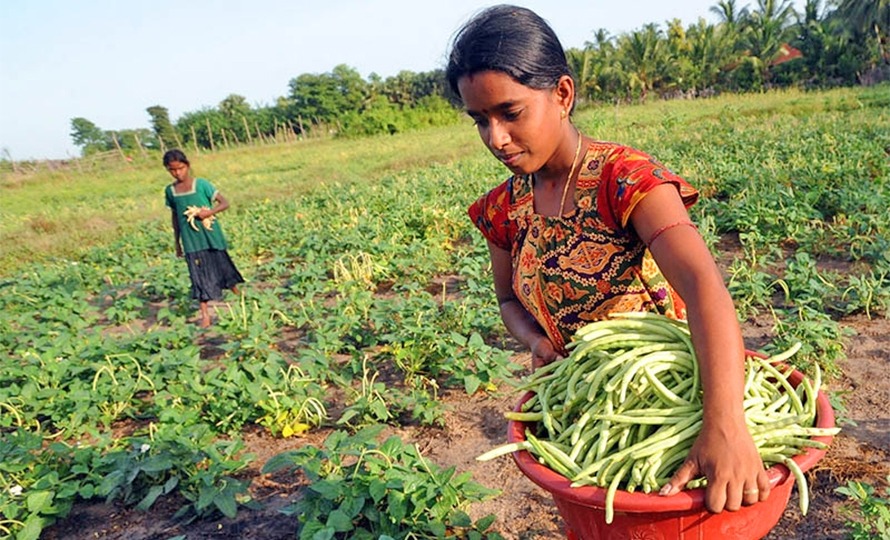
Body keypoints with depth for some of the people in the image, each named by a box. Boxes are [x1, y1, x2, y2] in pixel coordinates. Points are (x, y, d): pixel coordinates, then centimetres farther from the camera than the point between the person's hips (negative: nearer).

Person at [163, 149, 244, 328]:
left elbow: (224, 203, -6)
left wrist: (209, 212, -22)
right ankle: (205, 315, 3)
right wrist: (177, 242, 16)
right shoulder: (170, 191, 4)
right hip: (191, 242, 2)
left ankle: (238, 295, 36)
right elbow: (175, 217, 14)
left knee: (223, 266, 11)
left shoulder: (201, 184, -7)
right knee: (199, 275, 0)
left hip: (211, 237, -2)